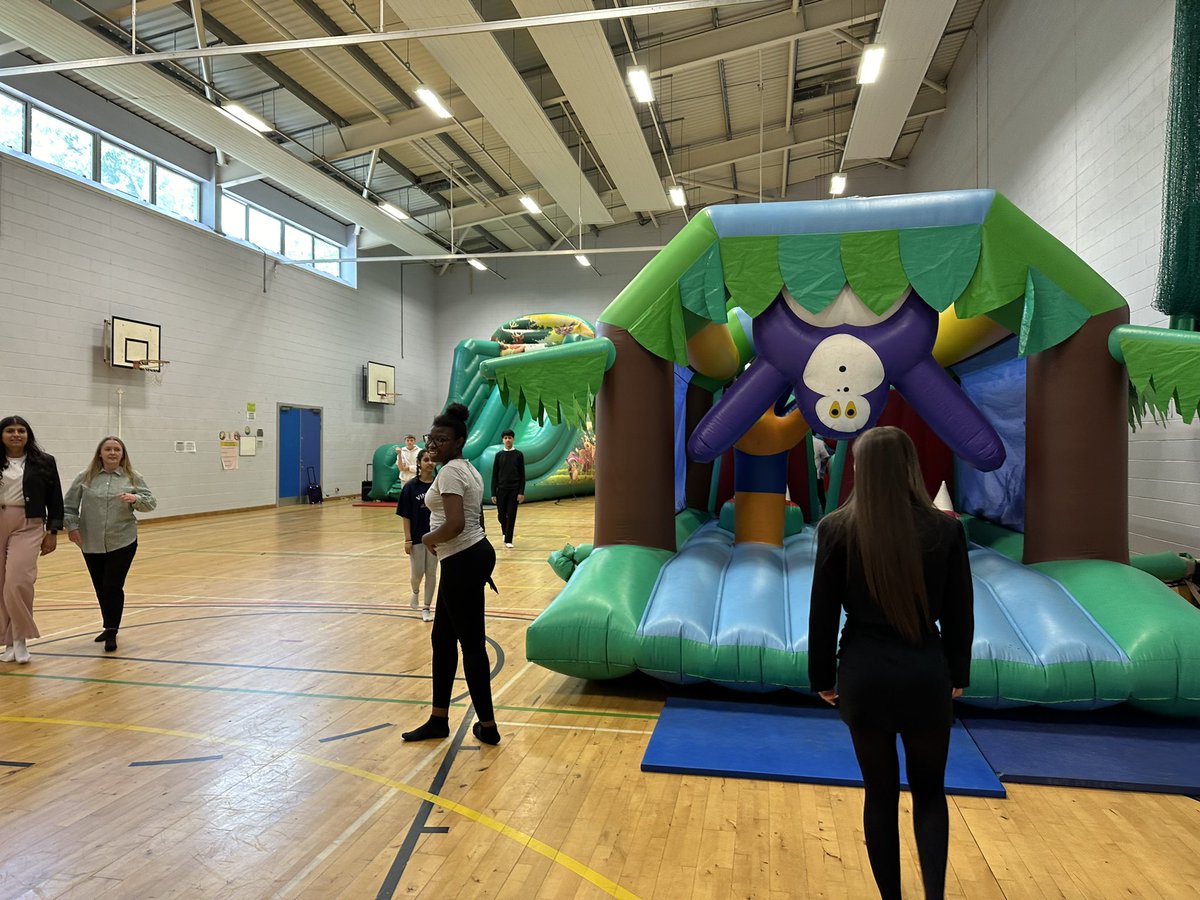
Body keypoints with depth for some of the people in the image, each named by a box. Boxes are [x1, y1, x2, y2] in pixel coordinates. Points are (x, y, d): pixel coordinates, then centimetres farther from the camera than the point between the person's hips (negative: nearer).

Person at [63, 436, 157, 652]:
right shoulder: (85, 477, 2)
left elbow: (151, 503, -1)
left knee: (113, 587, -6)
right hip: (91, 544, 2)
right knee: (101, 588, 12)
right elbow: (69, 505, 8)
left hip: (123, 543, -2)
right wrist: (72, 527, -2)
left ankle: (111, 632, 4)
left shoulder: (133, 478, 1)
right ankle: (110, 627, 30)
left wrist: (136, 499, -20)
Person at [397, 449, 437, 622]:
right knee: (417, 572, 3)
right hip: (416, 536, -2)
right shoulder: (411, 487, -7)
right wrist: (407, 539, -9)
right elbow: (405, 515, -6)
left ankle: (426, 608, 18)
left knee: (431, 573, 6)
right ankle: (415, 592, 36)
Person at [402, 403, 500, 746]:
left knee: (472, 644, 0)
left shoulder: (450, 471, -16)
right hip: (475, 554, 11)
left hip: (462, 563, -11)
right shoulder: (468, 468, 14)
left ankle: (488, 726, 13)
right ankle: (439, 720, 27)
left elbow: (455, 524, -27)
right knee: (442, 639, 17)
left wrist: (428, 538, -10)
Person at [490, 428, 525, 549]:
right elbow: (494, 475, 3)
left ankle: (508, 540, 6)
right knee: (501, 515, 6)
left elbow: (522, 475, 0)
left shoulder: (518, 455, 0)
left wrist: (521, 492, -7)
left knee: (511, 515, -2)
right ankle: (505, 533, 34)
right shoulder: (499, 455, 3)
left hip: (514, 490, -1)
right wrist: (493, 493, -2)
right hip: (501, 489, 1)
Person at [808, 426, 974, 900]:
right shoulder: (945, 528, -6)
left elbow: (822, 612, -4)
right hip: (926, 676, 1)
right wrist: (957, 675, 15)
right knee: (929, 792, 20)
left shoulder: (836, 529, -9)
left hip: (864, 677, 0)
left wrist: (823, 676, 8)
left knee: (880, 795, 16)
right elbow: (959, 613, 2)